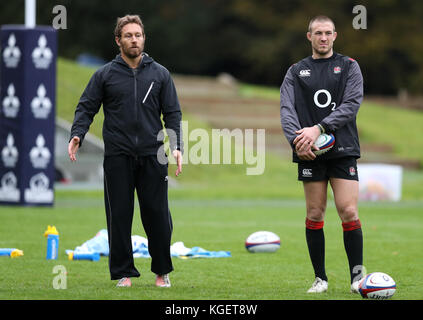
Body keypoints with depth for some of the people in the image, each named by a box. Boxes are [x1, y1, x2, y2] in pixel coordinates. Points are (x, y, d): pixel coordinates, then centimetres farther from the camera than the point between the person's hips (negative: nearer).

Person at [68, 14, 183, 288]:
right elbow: (86, 108, 5)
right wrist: (77, 135, -13)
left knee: (157, 214, 0)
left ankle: (162, 271, 13)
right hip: (117, 156, 0)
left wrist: (176, 146, -4)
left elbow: (173, 112, 8)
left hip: (153, 156, 0)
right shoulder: (105, 75, 6)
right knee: (119, 215, 1)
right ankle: (123, 272, 9)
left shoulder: (160, 74, 9)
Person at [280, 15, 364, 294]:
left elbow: (352, 104, -5)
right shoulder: (296, 72, 12)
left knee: (349, 213, -9)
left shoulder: (349, 66, 8)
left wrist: (319, 129, -16)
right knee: (314, 215, 2)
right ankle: (320, 278, 10)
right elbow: (287, 109, 1)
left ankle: (357, 277, 0)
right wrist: (296, 139, -18)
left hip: (343, 151, -1)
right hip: (310, 154, 2)